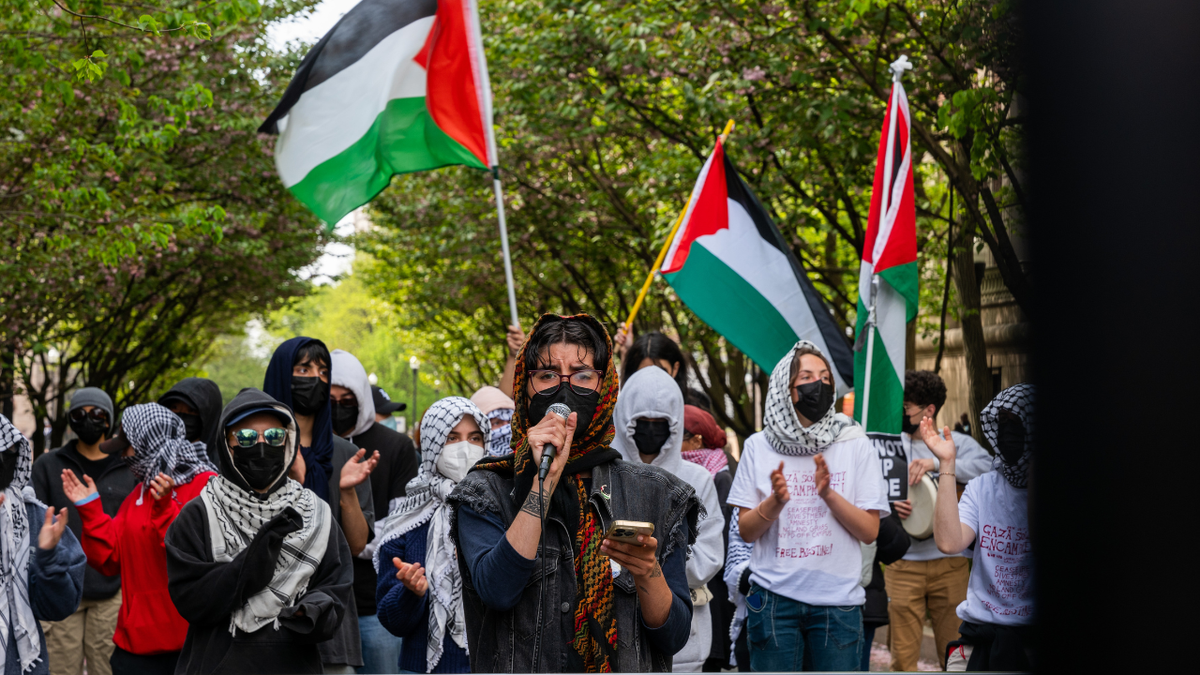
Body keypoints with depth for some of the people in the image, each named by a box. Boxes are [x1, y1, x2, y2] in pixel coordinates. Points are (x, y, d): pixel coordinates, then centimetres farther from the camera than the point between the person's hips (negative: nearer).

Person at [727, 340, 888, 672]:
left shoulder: (855, 445, 2)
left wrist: (829, 494, -16)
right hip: (774, 595, 0)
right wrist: (775, 501, -16)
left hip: (838, 599, 0)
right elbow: (746, 530, 3)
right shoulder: (758, 446, 3)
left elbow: (869, 531, -1)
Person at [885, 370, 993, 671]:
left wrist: (937, 462, -26)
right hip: (903, 564, 1)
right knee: (903, 657, 0)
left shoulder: (957, 443, 6)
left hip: (949, 563, -1)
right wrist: (888, 504, -10)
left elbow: (987, 466, -15)